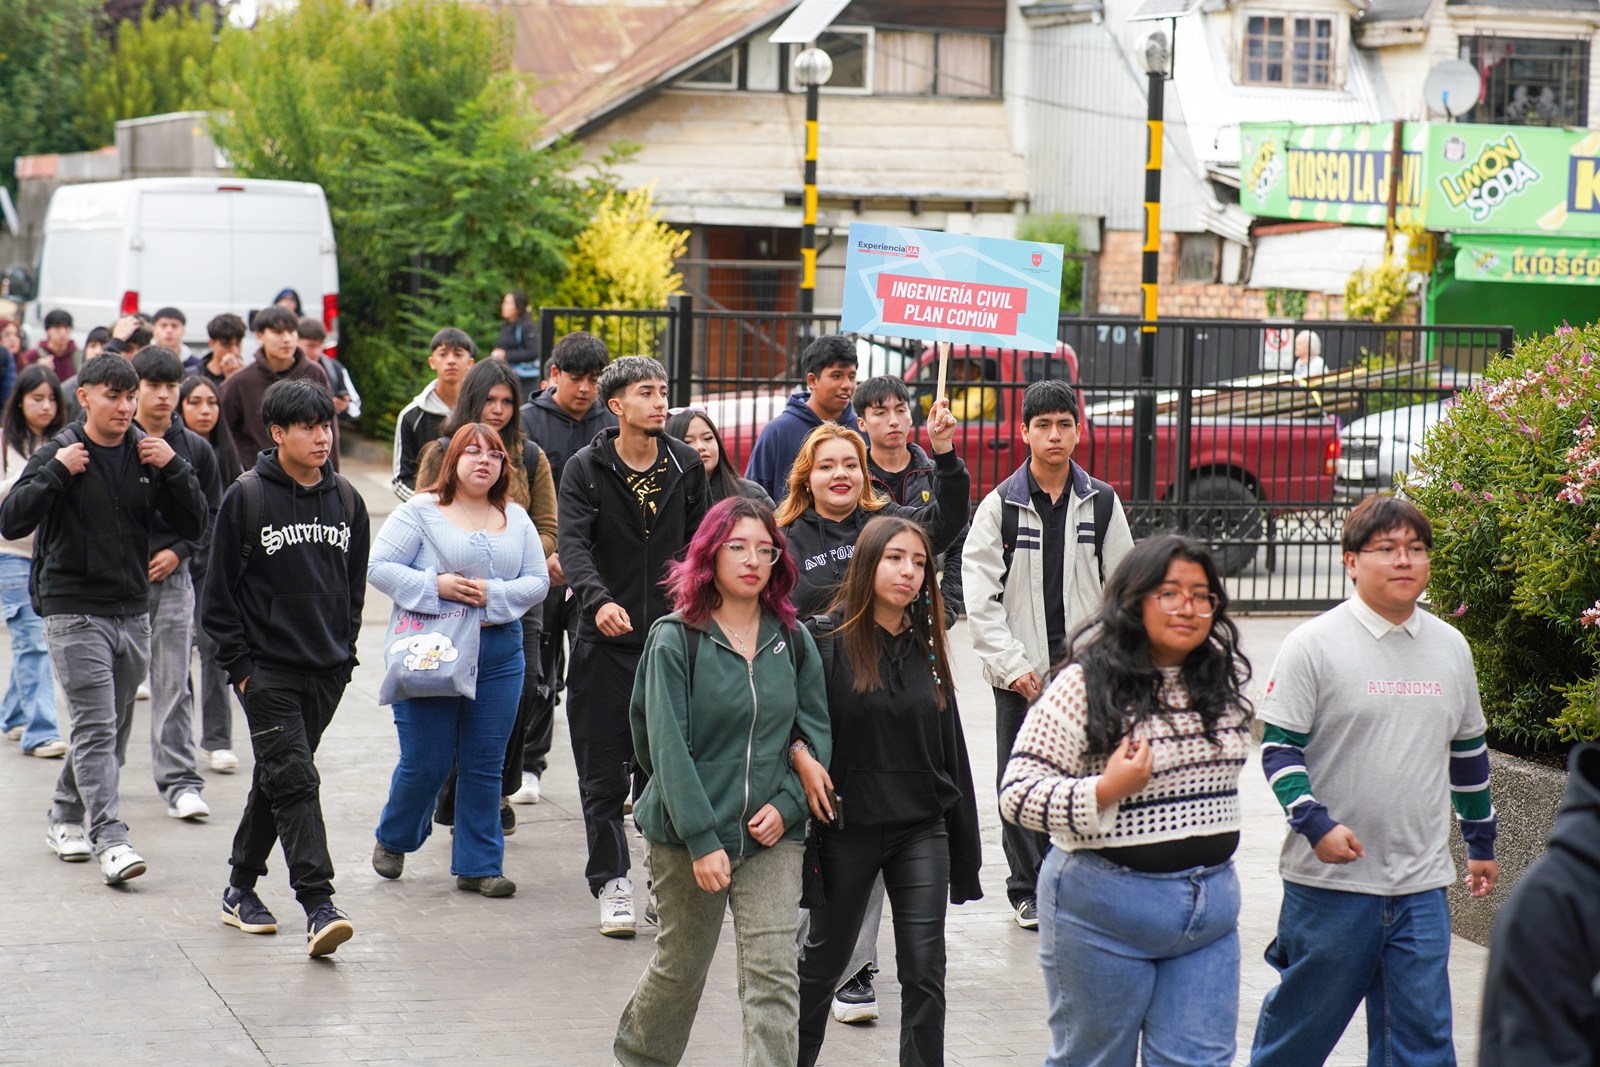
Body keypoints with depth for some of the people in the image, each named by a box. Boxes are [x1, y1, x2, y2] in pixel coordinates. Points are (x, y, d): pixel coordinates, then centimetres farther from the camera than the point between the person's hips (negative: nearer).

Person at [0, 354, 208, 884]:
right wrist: (56, 472, -19)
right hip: (73, 611, -5)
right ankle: (110, 840, -18)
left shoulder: (148, 454, 6)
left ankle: (65, 815, 33)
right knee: (94, 728, -12)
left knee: (108, 726, 14)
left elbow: (193, 524, 4)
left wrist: (173, 468, -9)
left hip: (133, 611, 5)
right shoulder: (58, 453, -4)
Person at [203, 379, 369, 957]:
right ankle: (318, 905, -18)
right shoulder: (246, 497, -6)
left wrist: (345, 650, 12)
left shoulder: (346, 500, 8)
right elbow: (220, 589, -4)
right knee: (294, 779, -14)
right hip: (267, 668, -5)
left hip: (326, 671, 5)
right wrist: (238, 664, -7)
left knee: (276, 779, 14)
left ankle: (241, 887, 28)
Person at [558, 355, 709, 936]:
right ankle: (612, 883, 11)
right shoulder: (585, 469, -3)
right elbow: (573, 542, -16)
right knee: (603, 772, 1)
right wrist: (598, 599, -34)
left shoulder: (686, 466, 7)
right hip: (606, 640, -2)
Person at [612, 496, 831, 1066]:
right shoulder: (676, 640, -8)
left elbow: (816, 731, 9)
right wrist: (702, 840, -18)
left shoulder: (793, 640, 4)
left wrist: (788, 803, -8)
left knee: (774, 975, -8)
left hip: (772, 833, 2)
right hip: (687, 835, -2)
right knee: (681, 966, 15)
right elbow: (668, 746, -12)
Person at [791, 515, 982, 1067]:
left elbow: (950, 750, 8)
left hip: (921, 829, 3)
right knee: (826, 958, 14)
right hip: (847, 827, -3)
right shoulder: (826, 639, -8)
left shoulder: (927, 648, 6)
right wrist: (800, 754, -26)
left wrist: (964, 854, 8)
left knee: (925, 971, -4)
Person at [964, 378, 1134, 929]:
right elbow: (979, 598, -3)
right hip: (1020, 672, -1)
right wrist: (1013, 665, -10)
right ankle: (1028, 889, 16)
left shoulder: (1102, 503, 6)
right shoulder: (1000, 505, 1)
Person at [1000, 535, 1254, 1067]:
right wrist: (1105, 791, -27)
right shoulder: (1085, 686, -13)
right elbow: (1017, 794, -15)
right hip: (1105, 908, -5)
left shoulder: (1224, 682, 5)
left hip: (1209, 907, 5)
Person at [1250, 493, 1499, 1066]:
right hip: (1330, 879, -4)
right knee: (1301, 1020, 7)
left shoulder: (1450, 647, 10)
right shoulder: (1314, 645, -6)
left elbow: (1468, 750, 21)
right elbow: (1279, 747, -7)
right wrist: (1316, 823, -20)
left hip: (1421, 886, 4)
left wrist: (1482, 841, 25)